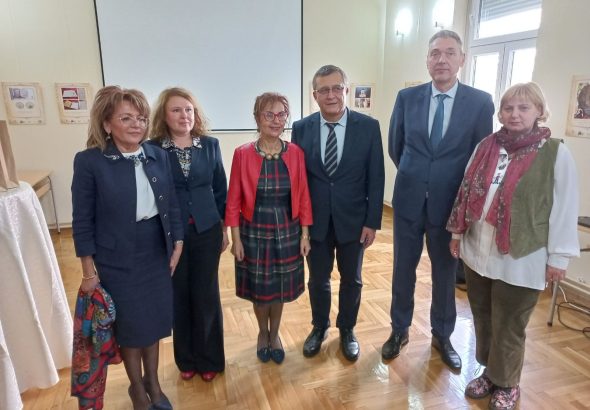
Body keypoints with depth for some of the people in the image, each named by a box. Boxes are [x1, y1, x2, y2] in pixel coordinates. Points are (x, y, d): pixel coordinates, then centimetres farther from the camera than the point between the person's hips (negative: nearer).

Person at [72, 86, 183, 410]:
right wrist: (89, 270, -7)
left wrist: (177, 245, 4)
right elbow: (82, 220, -9)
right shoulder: (89, 161, -12)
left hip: (157, 254, 4)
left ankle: (153, 383, 41)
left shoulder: (158, 156, -1)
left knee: (153, 320, 17)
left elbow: (171, 204, 5)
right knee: (130, 325, 13)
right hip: (117, 259, -3)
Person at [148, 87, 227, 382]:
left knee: (206, 295, 10)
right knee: (179, 297, 12)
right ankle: (186, 359, 34)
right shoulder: (153, 149, -6)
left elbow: (221, 189, 6)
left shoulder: (210, 145, 0)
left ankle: (210, 359, 30)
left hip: (207, 231, 1)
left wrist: (225, 228, 7)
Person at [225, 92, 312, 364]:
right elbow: (233, 200, -6)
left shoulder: (295, 153, -4)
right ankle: (263, 333, 43)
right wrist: (236, 238, -8)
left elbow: (303, 196, -1)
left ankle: (275, 335, 41)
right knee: (259, 288, 15)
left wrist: (305, 234, -2)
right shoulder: (242, 154, -9)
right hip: (254, 233, -1)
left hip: (287, 233, 2)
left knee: (280, 287, 16)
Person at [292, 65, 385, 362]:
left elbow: (376, 178, -5)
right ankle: (319, 327, 40)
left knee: (351, 279, 17)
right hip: (315, 220, 1)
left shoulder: (368, 126, -7)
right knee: (317, 279, 16)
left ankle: (347, 330, 40)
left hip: (353, 220, 0)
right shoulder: (301, 128, -4)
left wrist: (372, 221, -7)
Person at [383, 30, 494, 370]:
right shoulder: (407, 97, -1)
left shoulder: (481, 102, -5)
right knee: (403, 269, 12)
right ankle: (400, 330, 33)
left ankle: (442, 336, 35)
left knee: (446, 273, 14)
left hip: (450, 204, -1)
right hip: (408, 200, 1)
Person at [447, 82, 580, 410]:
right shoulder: (486, 146, 4)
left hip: (520, 260, -4)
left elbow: (565, 208, -7)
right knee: (483, 319, 18)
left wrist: (558, 257, -6)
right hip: (477, 251, 4)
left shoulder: (556, 153, -8)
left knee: (508, 328, 10)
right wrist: (457, 232, 11)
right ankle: (489, 372, 39)